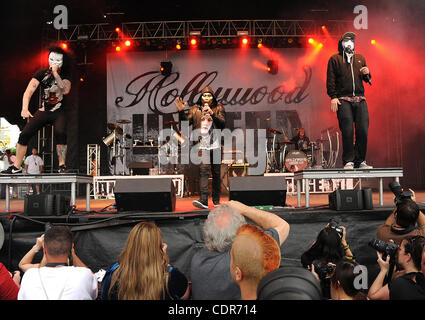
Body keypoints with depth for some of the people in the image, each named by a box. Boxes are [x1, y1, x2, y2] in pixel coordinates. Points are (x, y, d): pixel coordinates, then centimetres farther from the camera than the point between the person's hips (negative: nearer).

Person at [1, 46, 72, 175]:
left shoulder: (65, 75, -3)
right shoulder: (42, 74, -2)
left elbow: (66, 90, -23)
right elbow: (29, 91, -13)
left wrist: (55, 73, -25)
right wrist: (25, 108, -27)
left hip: (59, 113, -2)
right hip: (43, 111, 2)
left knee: (60, 133, -30)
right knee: (24, 134, -8)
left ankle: (62, 166, -25)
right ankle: (16, 167, 4)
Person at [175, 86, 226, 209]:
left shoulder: (218, 108, 9)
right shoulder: (195, 110, 12)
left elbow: (222, 124, -5)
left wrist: (212, 114, -17)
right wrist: (181, 111, -7)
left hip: (216, 145, 1)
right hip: (202, 145, 0)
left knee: (216, 173, 6)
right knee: (203, 171, -14)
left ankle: (216, 201, 19)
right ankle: (203, 200, -21)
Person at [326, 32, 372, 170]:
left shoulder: (360, 58, 24)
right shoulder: (335, 59, 11)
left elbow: (367, 79, 27)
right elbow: (330, 79, 2)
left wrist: (367, 74, 3)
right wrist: (333, 96, -9)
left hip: (360, 99, 4)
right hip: (343, 100, -4)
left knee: (363, 131, -3)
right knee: (347, 131, -9)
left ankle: (360, 161, 7)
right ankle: (348, 161, 0)